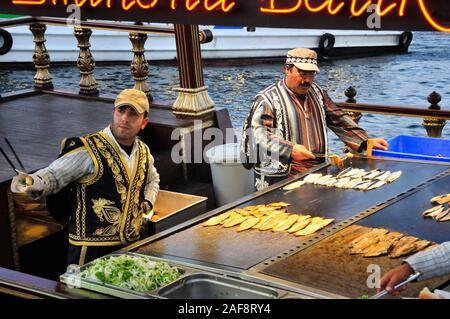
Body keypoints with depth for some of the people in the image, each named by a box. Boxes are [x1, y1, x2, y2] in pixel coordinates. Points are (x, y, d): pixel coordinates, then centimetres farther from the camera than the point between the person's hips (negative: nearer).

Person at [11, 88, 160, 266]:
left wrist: (148, 202, 12)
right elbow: (53, 175, -12)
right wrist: (34, 184, -33)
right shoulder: (88, 150, -13)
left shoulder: (144, 152, 9)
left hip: (133, 244, 6)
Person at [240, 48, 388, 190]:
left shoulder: (317, 93, 19)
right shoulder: (268, 99, -4)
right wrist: (290, 149, -25)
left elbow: (339, 120, 19)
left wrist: (366, 142, 6)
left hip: (318, 170, 6)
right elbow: (257, 135, -14)